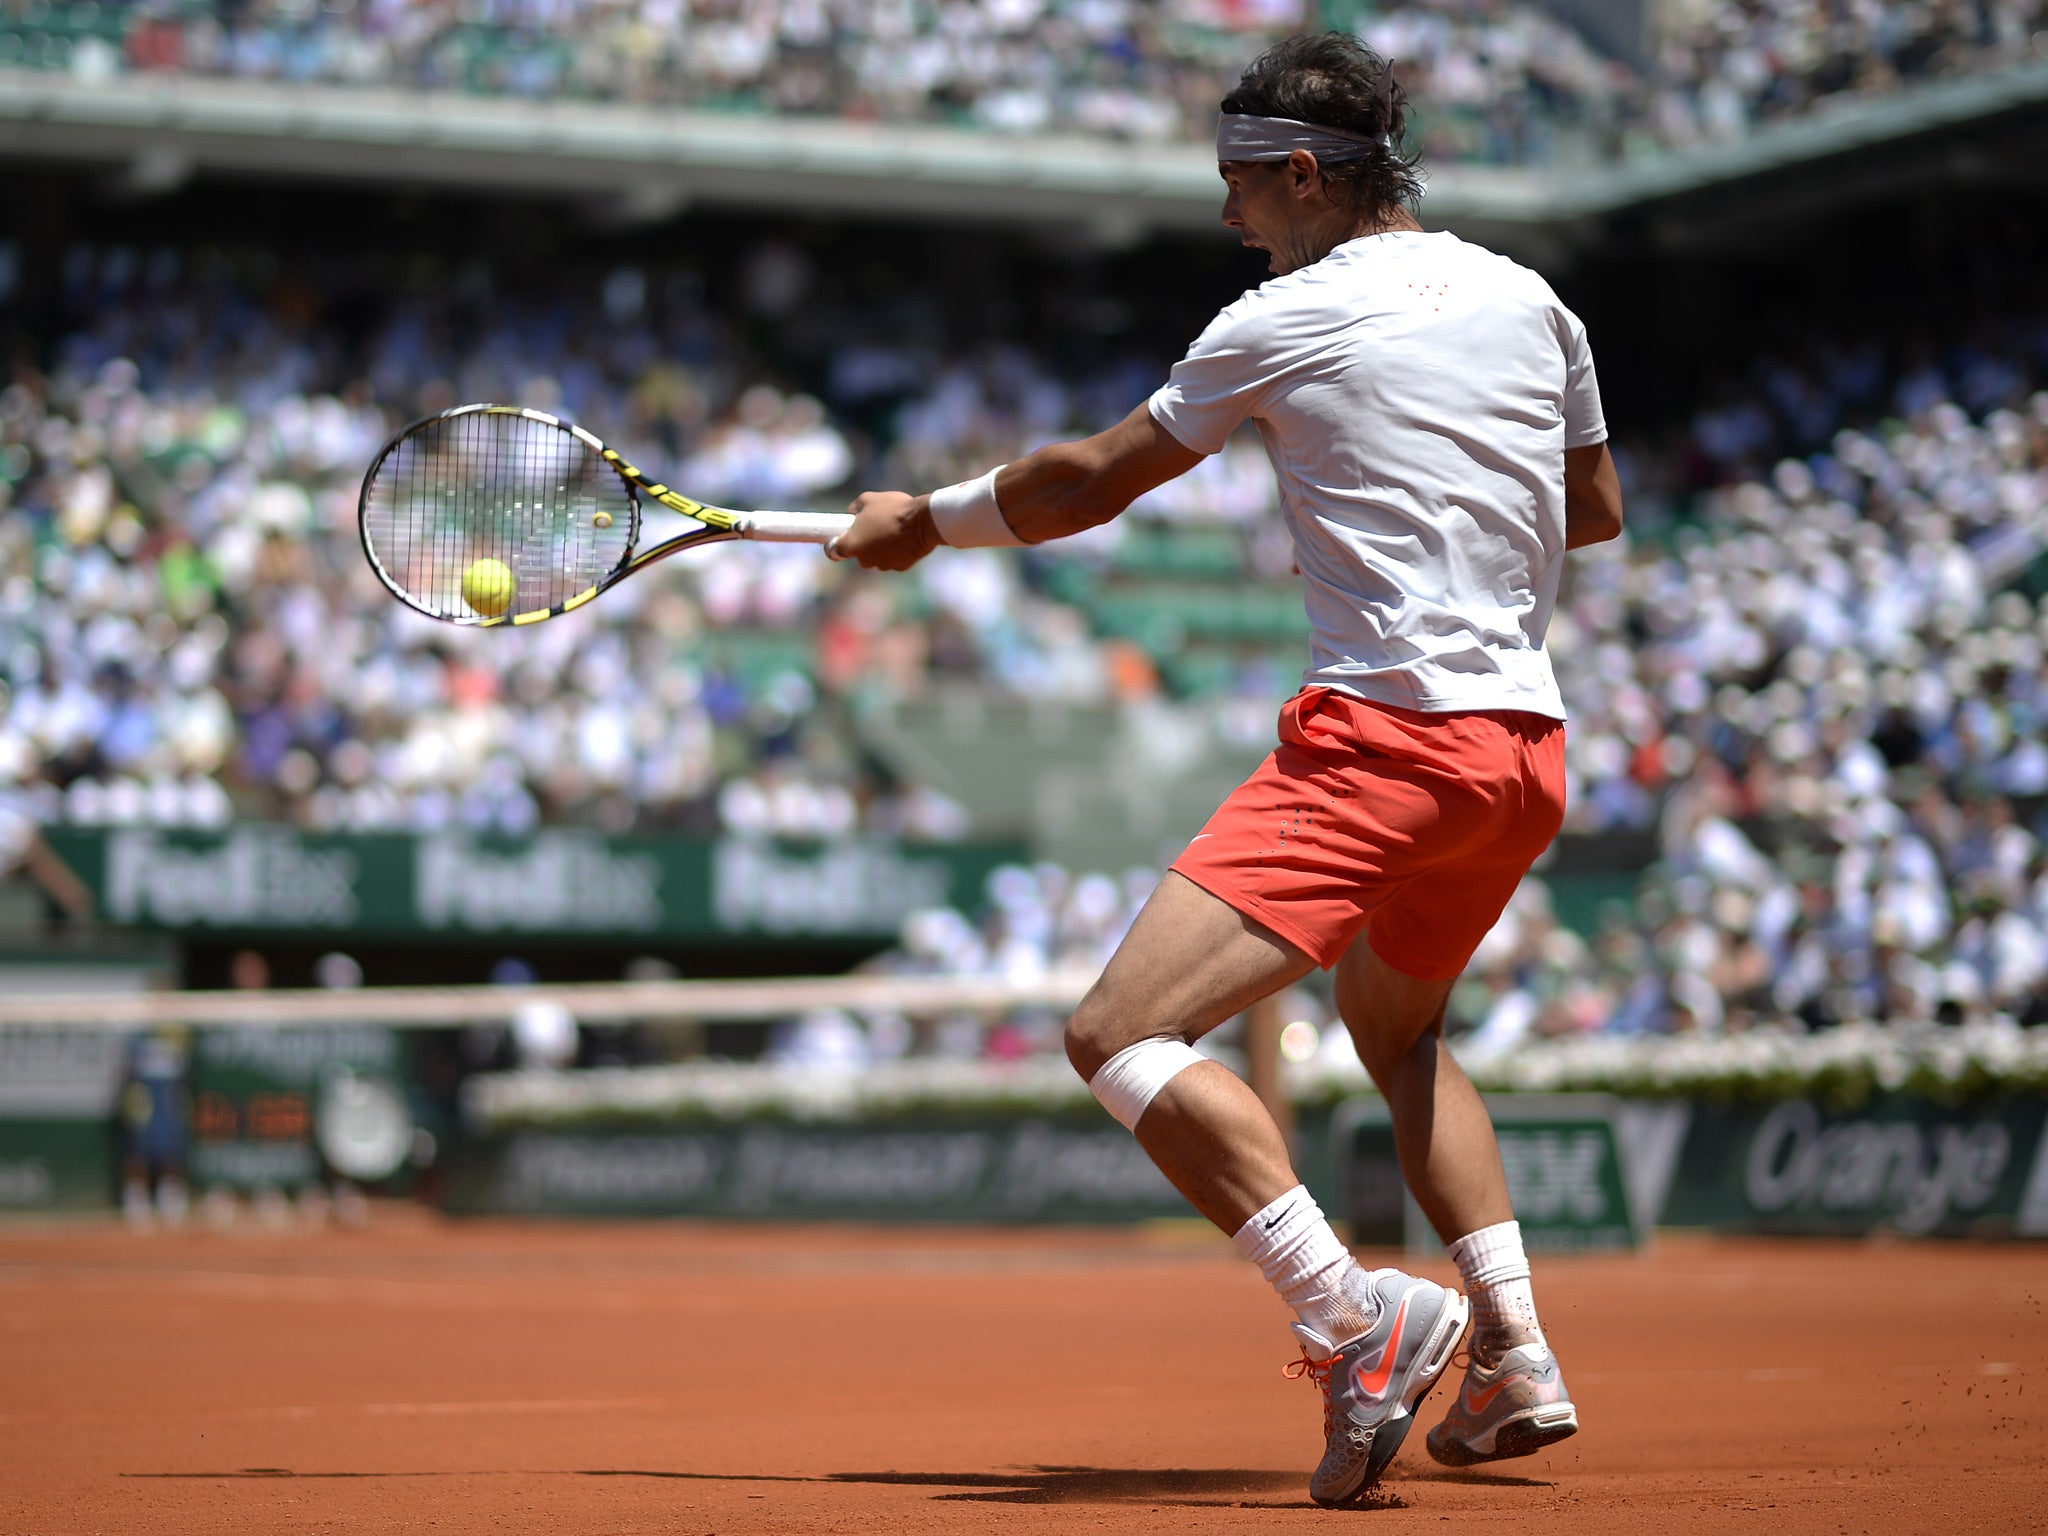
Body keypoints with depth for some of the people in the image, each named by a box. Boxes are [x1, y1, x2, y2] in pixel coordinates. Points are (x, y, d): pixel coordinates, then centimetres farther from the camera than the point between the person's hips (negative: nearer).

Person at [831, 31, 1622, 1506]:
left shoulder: (1287, 322, -3)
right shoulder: (1533, 303, 14)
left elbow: (1087, 481, 6)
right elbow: (1598, 510, 27)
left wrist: (927, 518, 21)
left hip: (1383, 735, -8)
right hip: (1528, 740, 8)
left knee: (1121, 1036, -14)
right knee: (1396, 1023, 31)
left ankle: (1353, 1320, -28)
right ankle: (1517, 1361, 21)